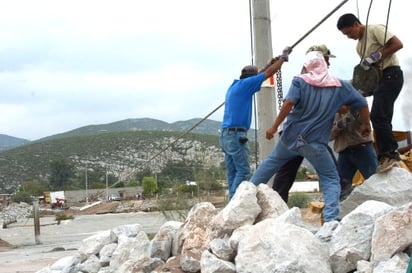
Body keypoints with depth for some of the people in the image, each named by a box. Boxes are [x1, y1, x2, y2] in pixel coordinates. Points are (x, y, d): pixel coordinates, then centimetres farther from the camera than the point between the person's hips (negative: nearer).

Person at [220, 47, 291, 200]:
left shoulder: (234, 86, 18)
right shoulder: (244, 85, -7)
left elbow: (257, 75, 34)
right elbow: (268, 73, -3)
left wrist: (271, 63, 34)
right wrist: (283, 57, 10)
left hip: (226, 134, 9)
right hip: (236, 134, -9)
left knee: (233, 171, 7)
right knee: (243, 171, -8)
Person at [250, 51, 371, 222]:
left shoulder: (300, 81, 1)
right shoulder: (340, 86, 7)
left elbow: (289, 103, -15)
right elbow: (363, 104, 8)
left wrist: (274, 127, -12)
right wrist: (366, 125, 24)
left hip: (291, 137, 1)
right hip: (315, 144, -1)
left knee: (271, 162, 25)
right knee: (330, 179, 9)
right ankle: (332, 218, -6)